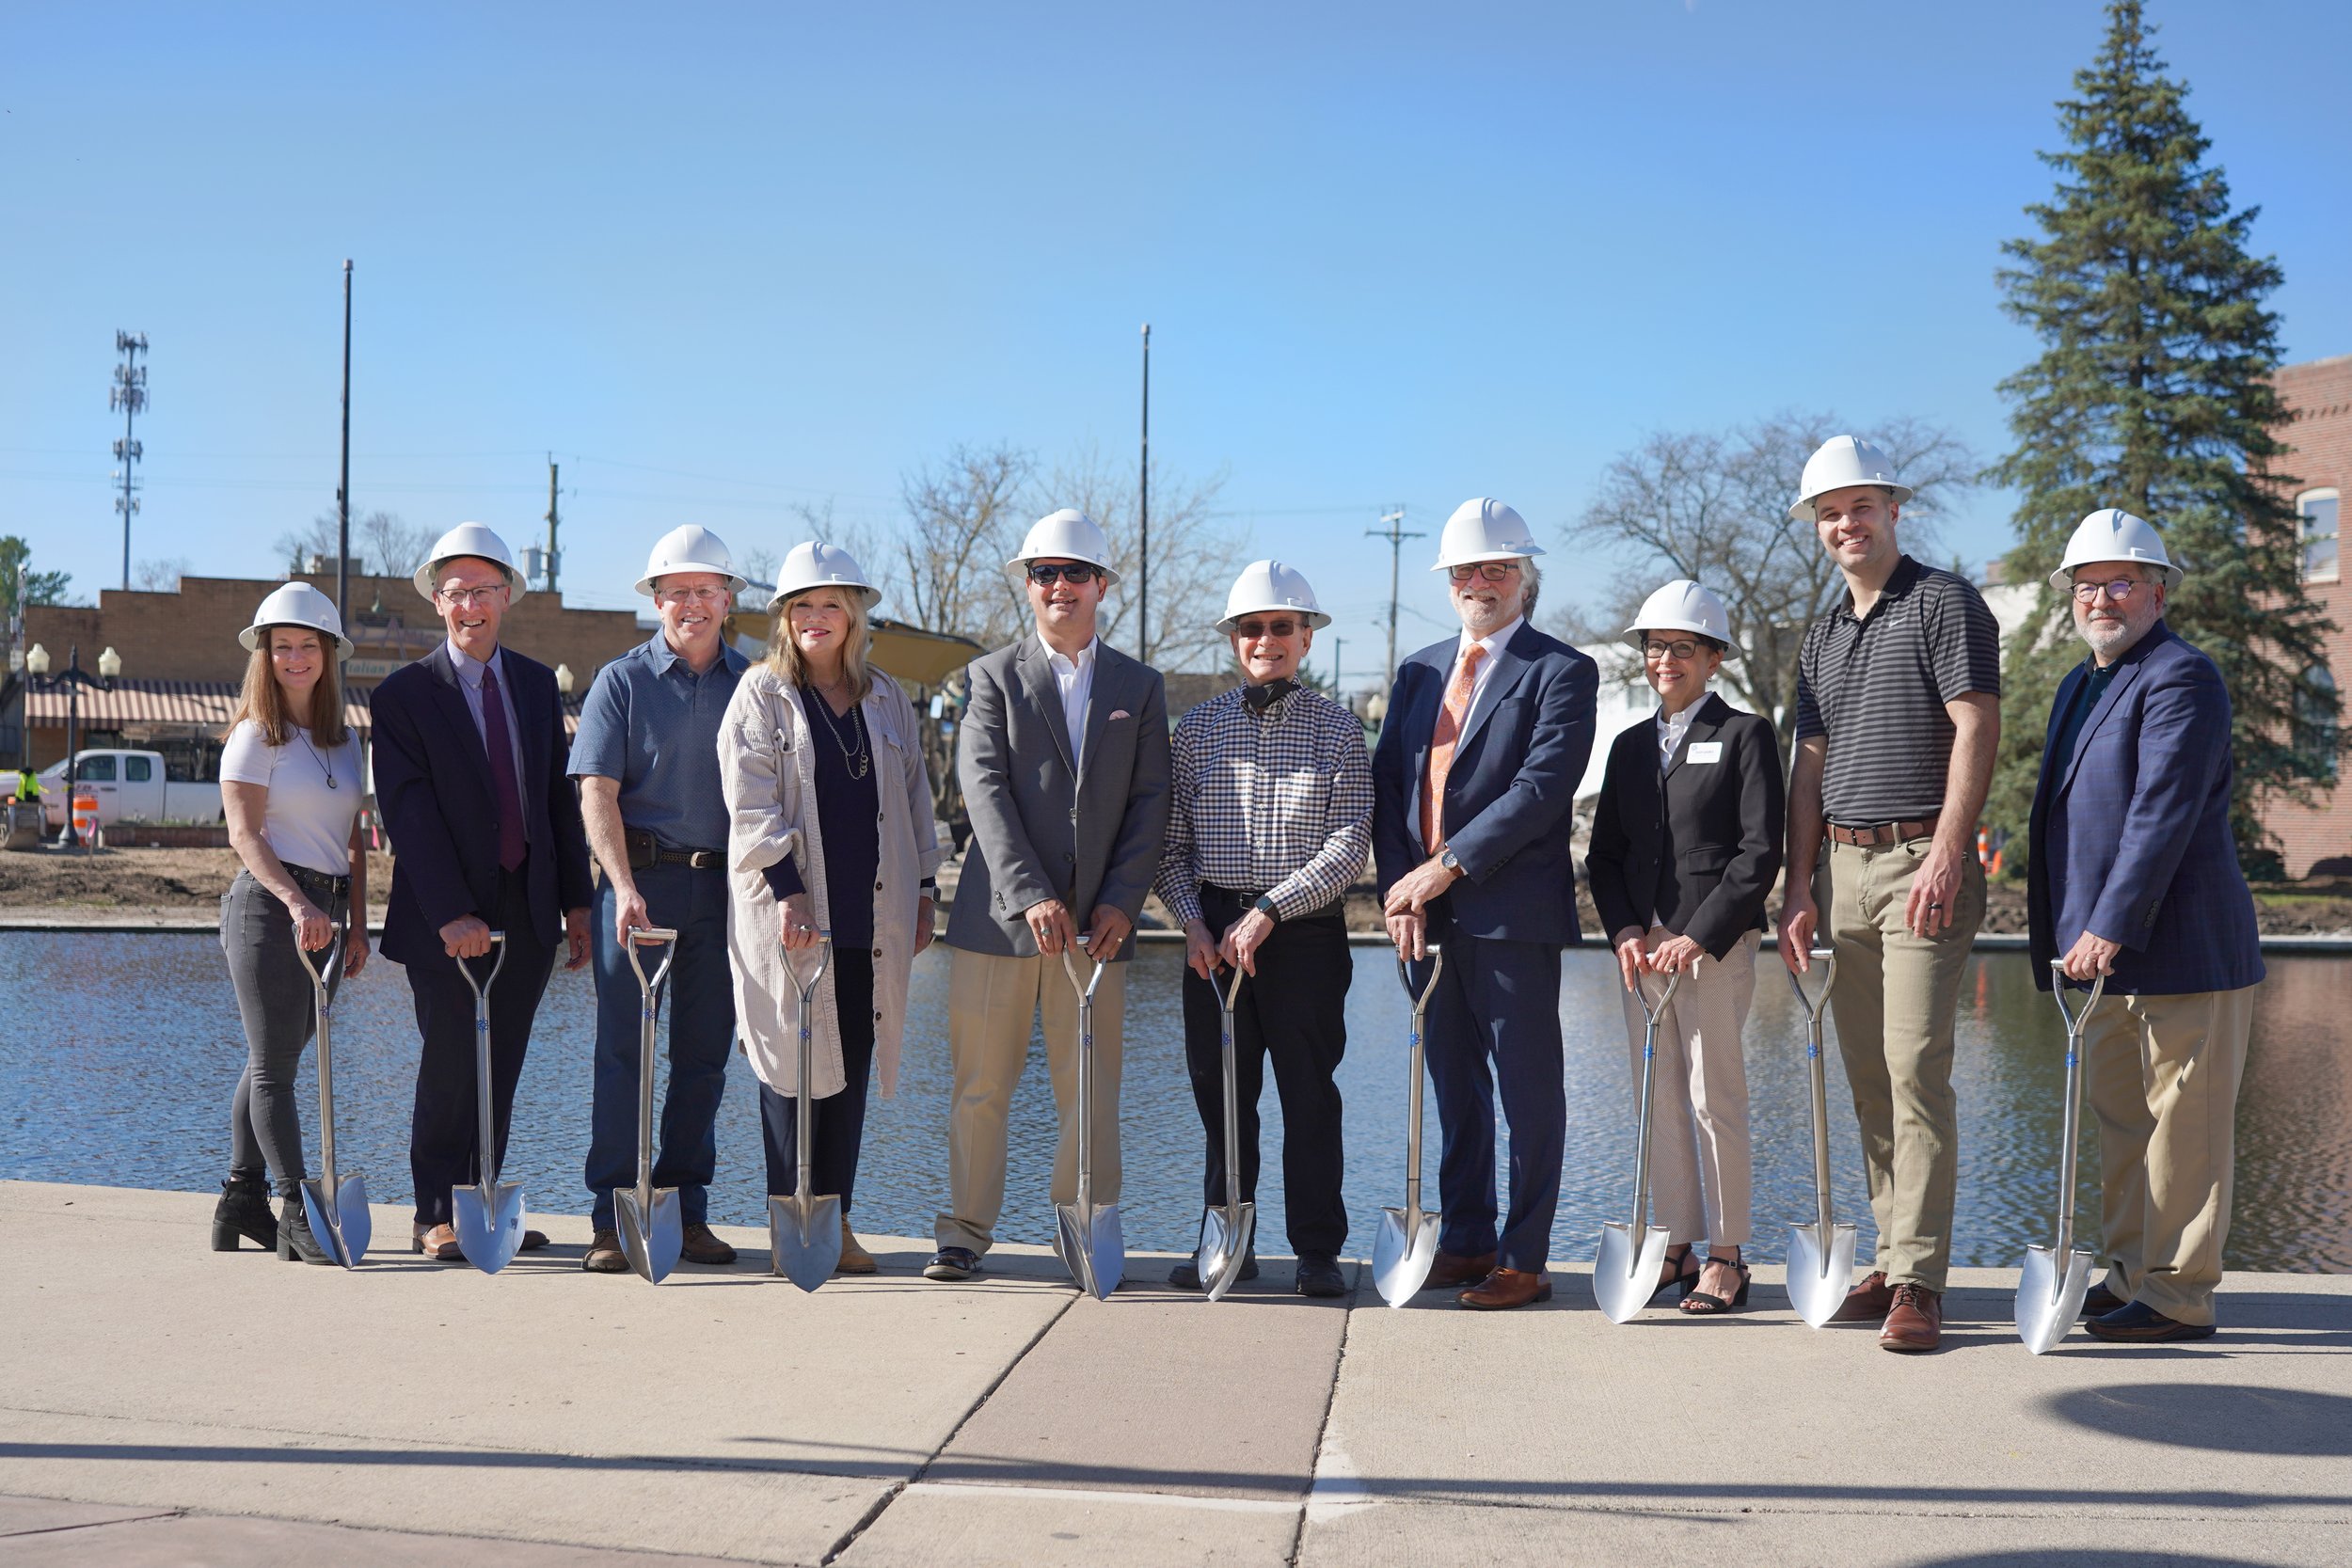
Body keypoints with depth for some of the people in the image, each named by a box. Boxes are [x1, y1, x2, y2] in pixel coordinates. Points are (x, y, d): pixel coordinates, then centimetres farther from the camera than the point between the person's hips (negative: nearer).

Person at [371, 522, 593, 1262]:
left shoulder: (536, 682, 11)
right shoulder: (403, 693, -4)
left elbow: (560, 796, 12)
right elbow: (408, 813, -11)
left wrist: (577, 901, 7)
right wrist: (450, 915, -19)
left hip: (527, 907, 4)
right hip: (447, 916, -4)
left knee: (500, 1069, 9)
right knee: (449, 1068, 0)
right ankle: (436, 1219, 12)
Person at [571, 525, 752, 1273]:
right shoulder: (622, 680, 1)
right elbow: (596, 795, -6)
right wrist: (625, 889, -18)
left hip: (725, 884, 3)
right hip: (640, 880, -3)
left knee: (705, 1053, 7)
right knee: (624, 1050, -1)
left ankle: (686, 1211, 17)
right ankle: (613, 1219, 4)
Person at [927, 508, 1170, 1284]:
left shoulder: (1139, 686, 11)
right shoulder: (992, 676, 4)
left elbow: (1150, 804, 6)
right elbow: (985, 790, -7)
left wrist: (1121, 901, -7)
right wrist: (1030, 896, -18)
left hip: (1097, 921, 1)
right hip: (1000, 915, -1)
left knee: (1092, 1090, 3)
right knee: (980, 1085, 3)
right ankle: (966, 1231, 14)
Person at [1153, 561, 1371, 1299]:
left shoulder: (1337, 728, 1)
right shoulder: (1198, 727, 9)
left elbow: (1349, 845, -7)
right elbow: (1171, 842, 8)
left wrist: (1267, 912, -15)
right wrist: (1193, 923, -7)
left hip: (1307, 933, -2)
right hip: (1213, 937, 2)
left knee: (1309, 1095, 2)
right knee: (1220, 1092, 6)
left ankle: (1318, 1249, 11)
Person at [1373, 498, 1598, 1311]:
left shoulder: (1561, 671, -3)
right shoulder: (1419, 672, 17)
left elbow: (1543, 787, -15)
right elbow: (1388, 785, 11)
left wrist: (1447, 866, -17)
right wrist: (1399, 888, -3)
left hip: (1512, 912, -6)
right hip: (1428, 914, 6)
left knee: (1527, 1089, 0)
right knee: (1454, 1085, 12)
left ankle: (1525, 1259, 6)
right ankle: (1466, 1242, 22)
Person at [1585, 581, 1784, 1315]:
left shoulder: (1744, 734, 0)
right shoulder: (1630, 745, 17)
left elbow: (1759, 851, -8)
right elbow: (1604, 853, 14)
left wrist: (1698, 938, -14)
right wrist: (1625, 931, -2)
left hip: (1717, 943, -6)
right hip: (1642, 944, 6)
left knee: (1715, 1097, -5)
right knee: (1658, 1101, 7)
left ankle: (1725, 1257, 3)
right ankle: (1676, 1247, 14)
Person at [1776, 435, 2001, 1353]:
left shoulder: (1944, 604, -2)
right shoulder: (1822, 636, 19)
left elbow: (1976, 729, -10)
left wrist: (1945, 853, -18)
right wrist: (1799, 889, 11)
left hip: (1920, 862, -7)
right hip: (1843, 866, 7)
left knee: (1916, 1067, -11)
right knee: (1867, 1076, 7)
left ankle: (1919, 1279, -9)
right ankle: (1892, 1259, 14)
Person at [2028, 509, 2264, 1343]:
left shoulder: (2182, 679, -12)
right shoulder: (2080, 684, 18)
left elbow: (2162, 815, -21)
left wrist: (2111, 927, -25)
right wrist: (2077, 930, 18)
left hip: (2183, 951, -9)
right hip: (2112, 954, 10)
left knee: (2182, 1125, -2)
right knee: (2119, 1119, 15)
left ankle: (2178, 1297, 5)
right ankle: (2132, 1275, 25)